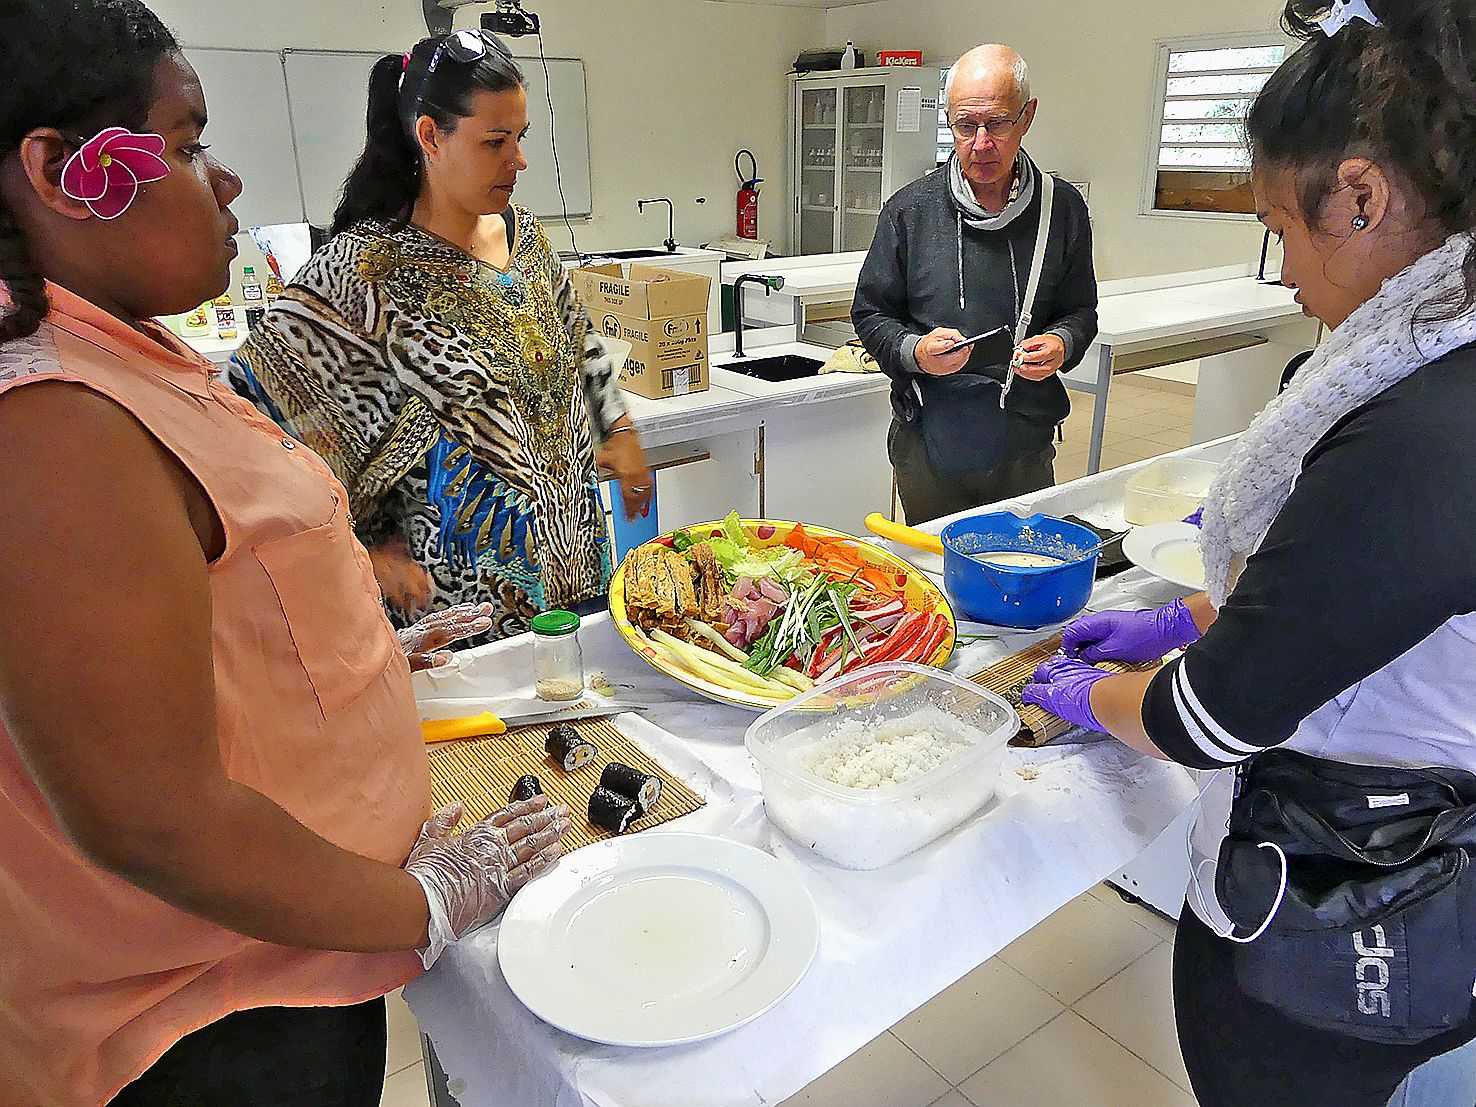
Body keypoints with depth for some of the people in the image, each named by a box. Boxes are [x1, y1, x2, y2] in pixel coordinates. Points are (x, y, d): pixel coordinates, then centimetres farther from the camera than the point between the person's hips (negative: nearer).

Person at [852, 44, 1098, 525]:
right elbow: (870, 314, 2)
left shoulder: (1062, 208, 1)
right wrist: (915, 352, -17)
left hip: (1026, 448, 2)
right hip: (929, 448, -1)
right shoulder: (909, 210, -4)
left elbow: (1081, 311, 11)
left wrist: (1061, 345, -11)